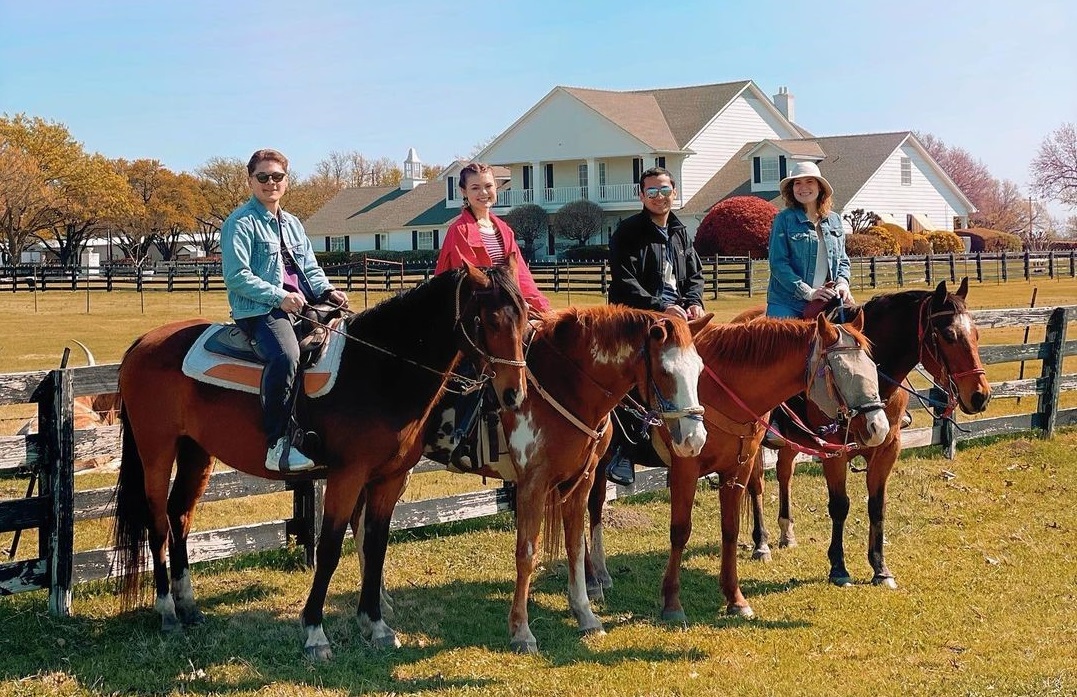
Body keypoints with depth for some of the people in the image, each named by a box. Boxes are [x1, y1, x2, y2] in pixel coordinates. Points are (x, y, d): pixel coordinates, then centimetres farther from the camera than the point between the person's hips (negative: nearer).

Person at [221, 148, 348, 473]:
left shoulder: (292, 224, 22)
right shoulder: (241, 223, -2)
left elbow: (311, 269, 22)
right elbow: (237, 276, -11)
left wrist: (327, 292, 0)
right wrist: (279, 297, -19)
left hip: (302, 304, 8)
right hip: (259, 310, -8)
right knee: (285, 355, -37)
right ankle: (277, 446, -35)